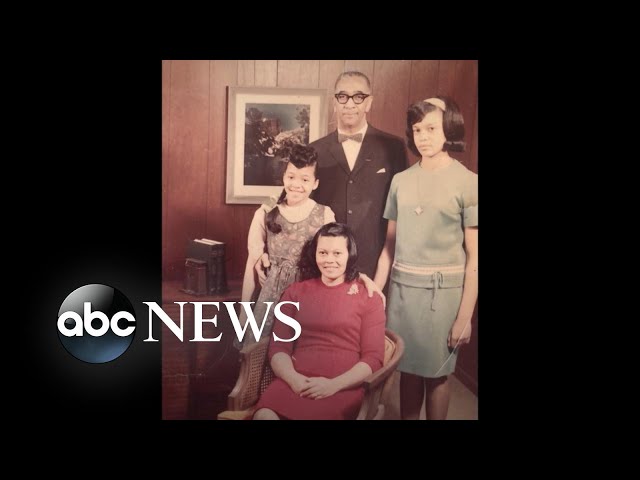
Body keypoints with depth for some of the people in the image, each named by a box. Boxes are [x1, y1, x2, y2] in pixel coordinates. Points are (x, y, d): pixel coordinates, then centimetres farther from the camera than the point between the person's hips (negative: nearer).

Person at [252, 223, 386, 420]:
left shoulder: (369, 298, 9)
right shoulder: (295, 292, 16)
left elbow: (373, 358, 2)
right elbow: (278, 347, 9)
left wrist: (333, 385, -12)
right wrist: (293, 378, -11)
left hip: (344, 387, -1)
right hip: (295, 382, 2)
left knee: (318, 414, -33)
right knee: (263, 414, -29)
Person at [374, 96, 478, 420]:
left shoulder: (467, 182, -6)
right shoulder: (401, 180, 5)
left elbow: (474, 257, -7)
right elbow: (390, 245, 9)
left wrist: (465, 316, -8)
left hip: (443, 290, -3)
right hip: (402, 287, 3)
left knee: (435, 372, 9)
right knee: (408, 367, 12)